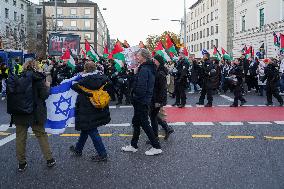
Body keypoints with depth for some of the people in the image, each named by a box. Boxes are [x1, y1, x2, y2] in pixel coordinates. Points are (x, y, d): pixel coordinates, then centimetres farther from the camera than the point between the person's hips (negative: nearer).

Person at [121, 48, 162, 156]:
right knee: (136, 122, 17)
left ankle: (156, 147, 7)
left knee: (144, 123, -1)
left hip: (141, 101, -10)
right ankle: (133, 146, 29)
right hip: (145, 100, 10)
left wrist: (135, 98, -11)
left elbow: (141, 87, -26)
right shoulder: (149, 68, 10)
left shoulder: (144, 69, -21)